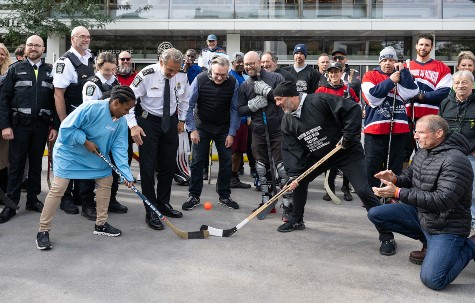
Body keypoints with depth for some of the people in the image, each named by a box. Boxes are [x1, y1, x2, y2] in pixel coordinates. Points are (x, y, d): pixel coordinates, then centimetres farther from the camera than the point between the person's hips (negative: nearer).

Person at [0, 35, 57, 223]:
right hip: (19, 124, -1)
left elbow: (56, 100, 6)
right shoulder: (15, 69, 6)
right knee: (16, 164, 2)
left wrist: (55, 126, 0)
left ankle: (32, 199, 21)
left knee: (36, 163, 10)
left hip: (41, 125, 1)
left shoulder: (50, 71, 8)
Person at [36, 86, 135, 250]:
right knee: (58, 188, -11)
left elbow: (119, 149, -8)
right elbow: (66, 128, -24)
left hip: (96, 158, 7)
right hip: (70, 152, -7)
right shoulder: (91, 107, -27)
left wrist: (126, 175, -15)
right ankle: (43, 231, 0)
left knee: (106, 181, 7)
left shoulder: (121, 122, -7)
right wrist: (85, 141, -24)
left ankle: (101, 224, 22)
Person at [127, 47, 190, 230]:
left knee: (168, 165, 10)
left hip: (170, 121, 5)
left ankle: (164, 204, 27)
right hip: (148, 121, -4)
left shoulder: (182, 76, -8)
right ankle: (151, 211, 3)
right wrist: (133, 125, -23)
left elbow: (184, 99, 11)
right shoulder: (147, 75, -21)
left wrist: (181, 120, 13)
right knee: (148, 166, -6)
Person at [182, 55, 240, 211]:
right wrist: (192, 129, -12)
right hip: (202, 126, -1)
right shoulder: (200, 80, -18)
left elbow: (234, 109, -7)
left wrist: (231, 133, -7)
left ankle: (224, 196, 19)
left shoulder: (233, 83, -15)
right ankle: (194, 196, 11)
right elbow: (189, 106, -10)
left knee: (226, 162, 4)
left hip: (224, 128, 1)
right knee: (197, 161, -1)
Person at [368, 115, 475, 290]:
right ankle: (427, 239, 11)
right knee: (375, 215, 1)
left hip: (446, 227, -8)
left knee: (432, 280, -19)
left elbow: (442, 201, -31)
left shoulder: (455, 161, -25)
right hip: (420, 213, 8)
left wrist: (398, 193, -31)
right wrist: (396, 180, -12)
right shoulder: (422, 153, 2)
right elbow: (409, 177, 14)